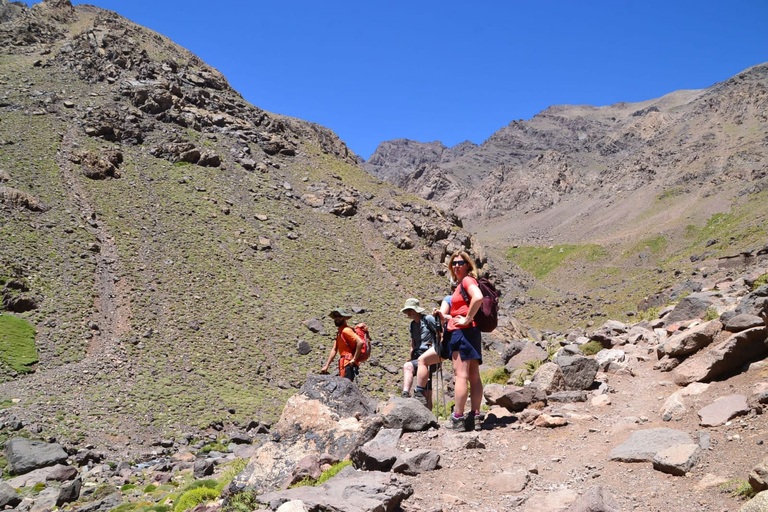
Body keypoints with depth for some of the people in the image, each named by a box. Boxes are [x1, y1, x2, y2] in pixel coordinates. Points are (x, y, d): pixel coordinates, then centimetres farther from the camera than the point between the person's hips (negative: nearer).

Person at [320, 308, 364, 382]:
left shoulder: (346, 330, -10)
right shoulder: (339, 332, 21)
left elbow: (360, 342, -22)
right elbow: (334, 350, 21)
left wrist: (354, 359, -18)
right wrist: (326, 366, 15)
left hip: (348, 364, -10)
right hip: (344, 364, 10)